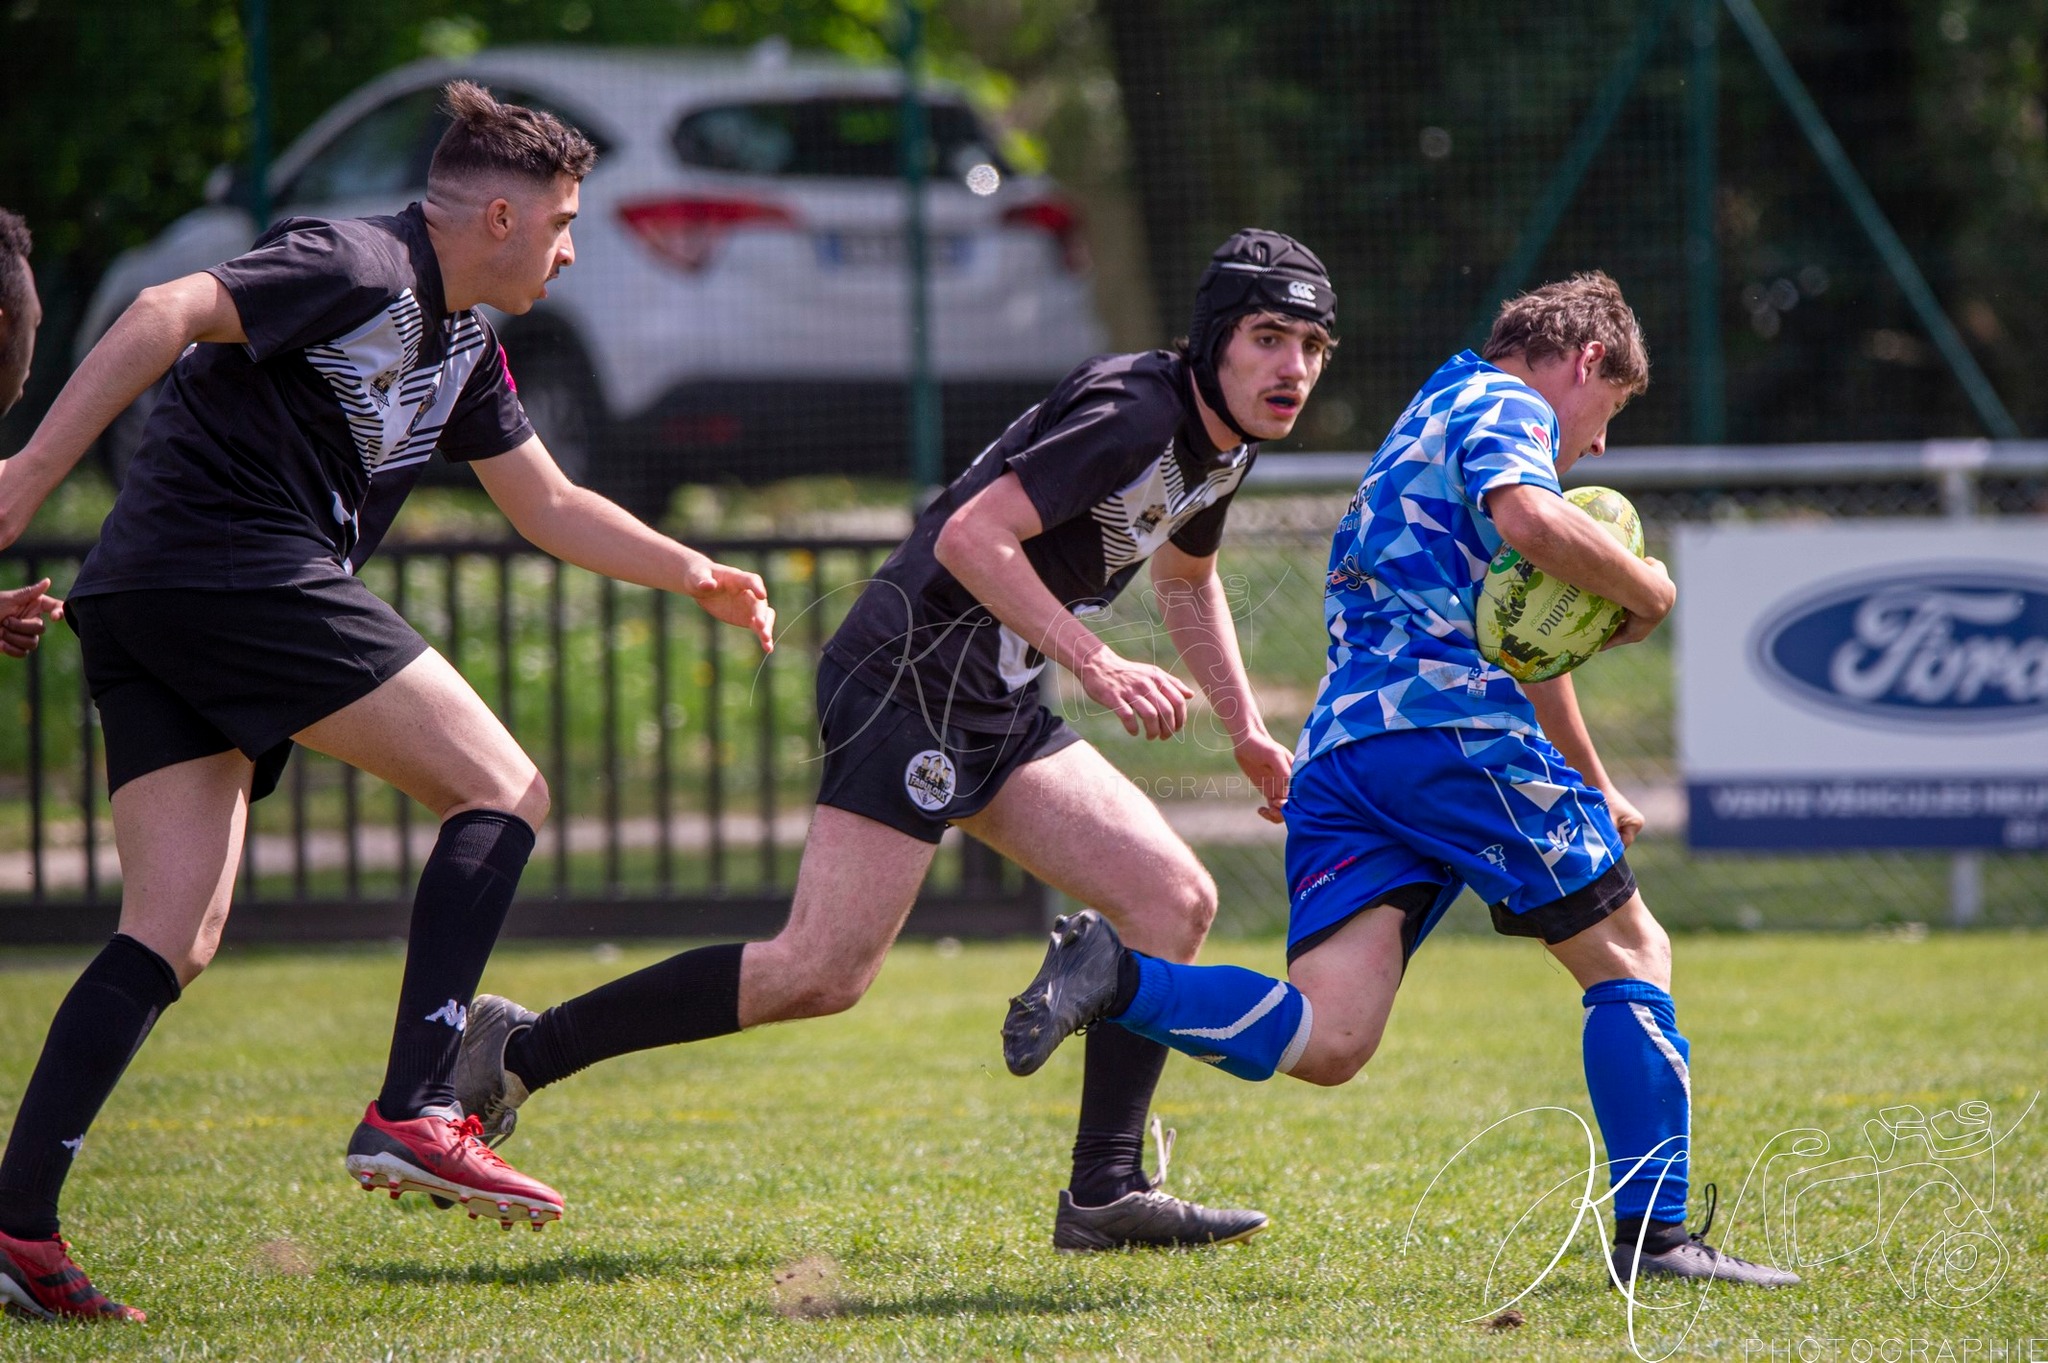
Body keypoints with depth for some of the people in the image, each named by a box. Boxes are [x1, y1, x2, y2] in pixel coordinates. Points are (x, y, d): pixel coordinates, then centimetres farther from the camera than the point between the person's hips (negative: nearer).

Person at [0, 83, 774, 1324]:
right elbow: (170, 316, -17)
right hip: (238, 565, -10)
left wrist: (696, 576, 27)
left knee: (173, 942, 2)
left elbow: (548, 504, 35)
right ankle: (414, 1117, -13)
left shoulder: (464, 344, 24)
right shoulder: (360, 269, -6)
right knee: (502, 792, -5)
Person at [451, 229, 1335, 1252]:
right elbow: (972, 535, -26)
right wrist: (1097, 666, -28)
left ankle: (1106, 1193, 1)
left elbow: (1186, 577, 34)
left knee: (1176, 902, 2)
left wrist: (1245, 730, 30)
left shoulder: (1221, 444, 13)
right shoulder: (1132, 411, -18)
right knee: (823, 974, -16)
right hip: (913, 675, -10)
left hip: (997, 708, 10)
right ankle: (519, 1054, -7)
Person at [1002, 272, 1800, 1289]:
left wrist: (1593, 790, 54)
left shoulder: (1434, 421, 37)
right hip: (1446, 722, -8)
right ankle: (1654, 1234, 2)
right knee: (1627, 952, 7)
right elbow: (1530, 521, -19)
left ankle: (1113, 979, -28)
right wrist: (1645, 589, -1)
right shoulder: (1503, 406, 7)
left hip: (1338, 749, 8)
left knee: (1325, 1039, -10)